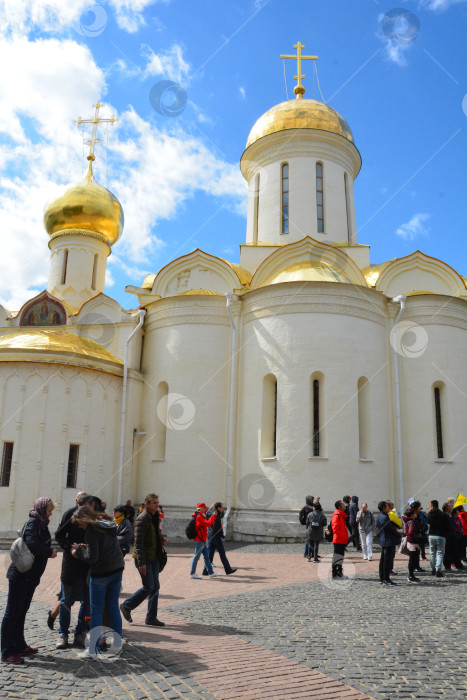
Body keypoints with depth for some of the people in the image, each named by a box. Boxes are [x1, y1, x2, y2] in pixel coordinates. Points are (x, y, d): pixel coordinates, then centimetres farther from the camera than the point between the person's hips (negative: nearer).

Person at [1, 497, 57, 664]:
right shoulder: (33, 522, -15)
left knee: (22, 611, 17)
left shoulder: (41, 524, 15)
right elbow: (32, 543, -30)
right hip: (20, 575, -9)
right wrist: (49, 552, -17)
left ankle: (19, 646, 26)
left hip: (31, 576, 9)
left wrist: (50, 550, -7)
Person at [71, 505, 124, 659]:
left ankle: (93, 650, 8)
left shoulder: (92, 530, -16)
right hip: (117, 570, 7)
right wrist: (85, 548, 9)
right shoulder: (108, 524, 7)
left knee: (96, 611, 3)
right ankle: (117, 645, 23)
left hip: (101, 574, -7)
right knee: (113, 607, 16)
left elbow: (92, 558, -19)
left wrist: (78, 551, -3)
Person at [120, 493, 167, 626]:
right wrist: (141, 562, -22)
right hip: (144, 558, -8)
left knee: (155, 587, 8)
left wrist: (162, 538, 4)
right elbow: (138, 542, -19)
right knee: (148, 587, -7)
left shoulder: (155, 518, 11)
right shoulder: (142, 519, -16)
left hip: (154, 558, 8)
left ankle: (151, 617, 17)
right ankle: (126, 606, 12)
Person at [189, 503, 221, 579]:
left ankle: (210, 573, 16)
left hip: (202, 540, 10)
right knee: (196, 556, -2)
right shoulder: (199, 517, -17)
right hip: (199, 540, -10)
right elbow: (208, 523, -23)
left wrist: (210, 508, 29)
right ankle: (192, 573, 6)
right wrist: (214, 515, -16)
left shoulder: (201, 515, 13)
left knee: (206, 556, 12)